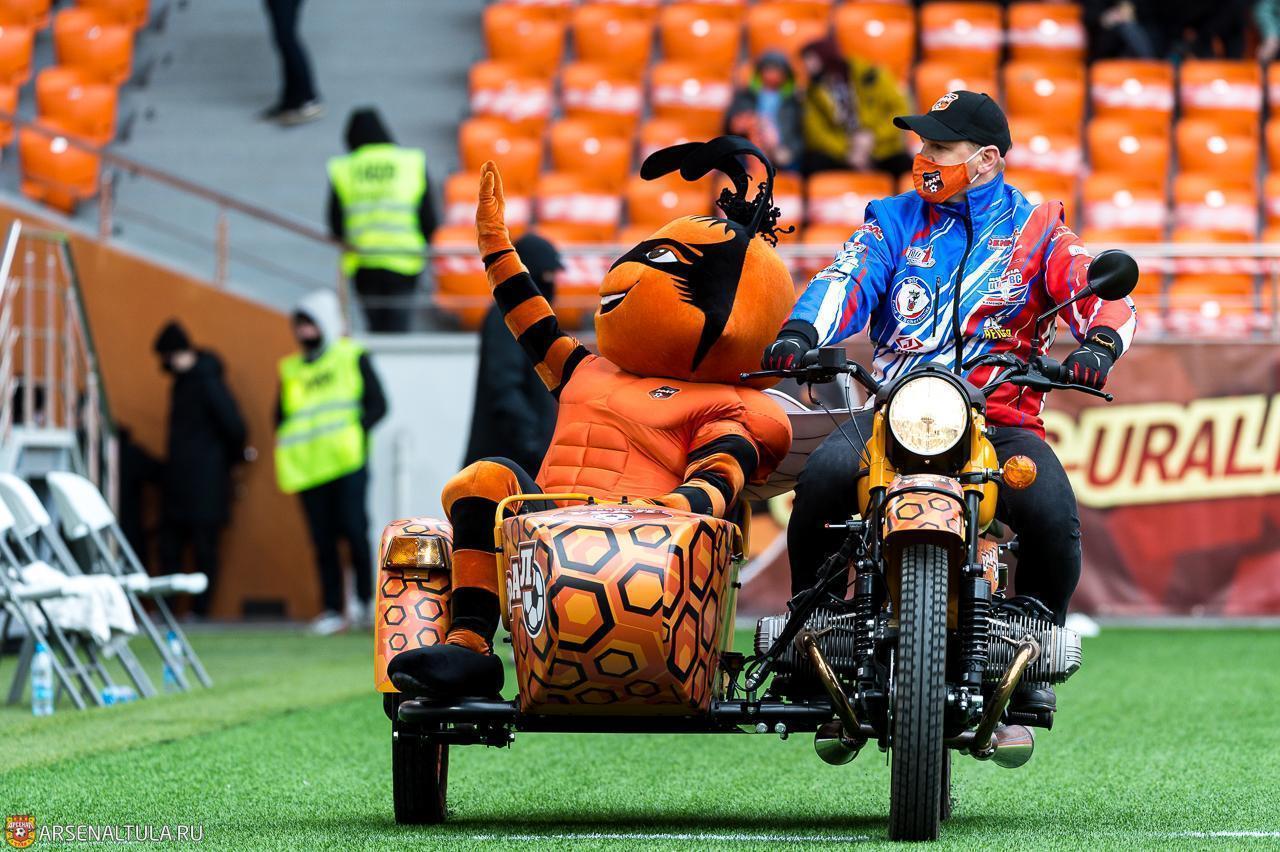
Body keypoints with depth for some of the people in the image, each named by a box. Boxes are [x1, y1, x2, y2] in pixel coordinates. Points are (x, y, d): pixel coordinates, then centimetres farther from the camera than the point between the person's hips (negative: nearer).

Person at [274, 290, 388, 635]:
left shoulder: (353, 358, 7)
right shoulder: (291, 370, 17)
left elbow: (377, 405, 3)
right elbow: (281, 416, 21)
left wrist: (355, 430, -12)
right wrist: (285, 446, 1)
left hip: (347, 461, -3)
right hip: (307, 469, 3)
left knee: (352, 526, -14)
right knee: (322, 538, 0)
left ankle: (365, 599, -2)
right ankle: (333, 609, 3)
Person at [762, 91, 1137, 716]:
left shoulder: (1036, 229, 12)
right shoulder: (894, 220, 17)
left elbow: (1101, 296, -3)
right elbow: (848, 280, -1)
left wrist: (1099, 342, -28)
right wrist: (801, 332, -23)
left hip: (1000, 419, -1)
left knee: (1052, 515, -30)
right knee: (824, 477, -30)